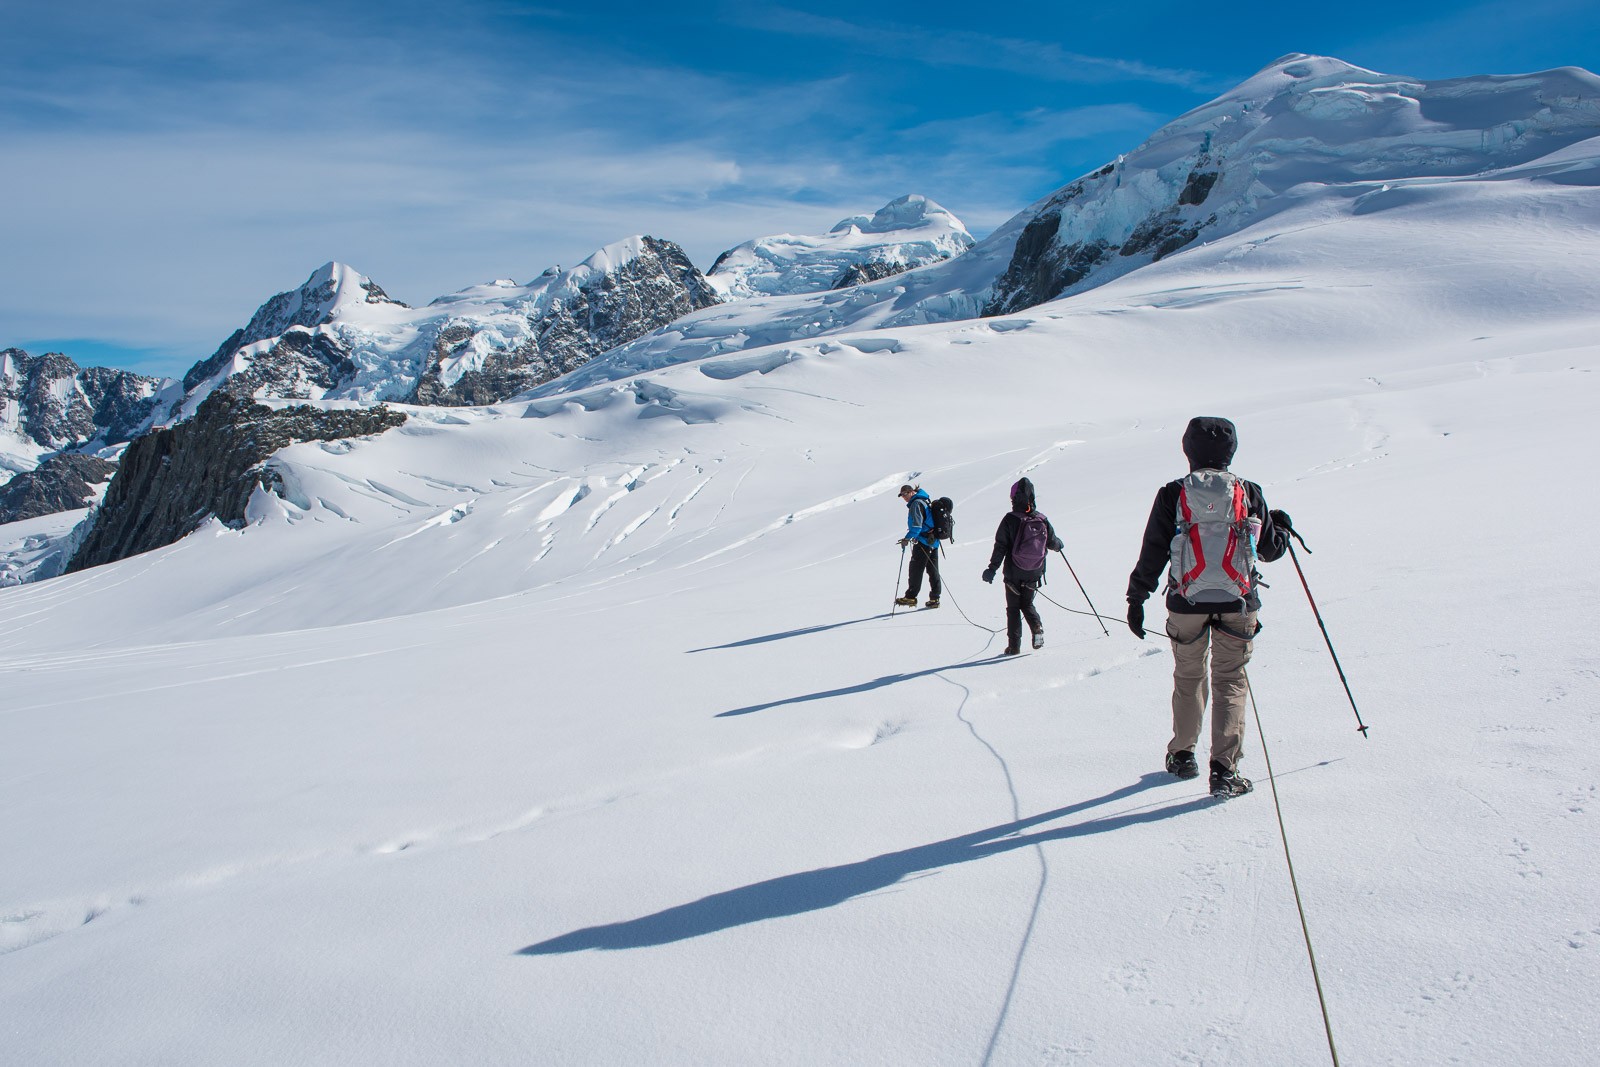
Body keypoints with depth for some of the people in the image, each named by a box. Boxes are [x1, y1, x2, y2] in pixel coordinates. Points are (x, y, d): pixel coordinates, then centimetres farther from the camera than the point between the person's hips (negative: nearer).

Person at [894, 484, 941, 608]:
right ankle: (934, 598, 11)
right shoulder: (925, 501, 17)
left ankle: (911, 597, -5)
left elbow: (917, 525, -23)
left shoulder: (916, 504, -14)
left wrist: (907, 538, -25)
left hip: (923, 541, -9)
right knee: (933, 570, 9)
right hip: (933, 541, 10)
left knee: (916, 569, -6)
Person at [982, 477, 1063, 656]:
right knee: (1027, 603, 21)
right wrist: (1059, 544, 32)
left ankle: (1014, 645, 6)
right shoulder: (1042, 520, -3)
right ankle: (1037, 627, -6)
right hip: (1034, 573, 3)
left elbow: (1000, 546, -13)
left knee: (1013, 607, 10)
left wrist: (992, 568, -8)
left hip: (1014, 573, -3)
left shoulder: (1010, 519, -13)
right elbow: (1052, 542, 8)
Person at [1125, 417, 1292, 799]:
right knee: (1230, 681, 4)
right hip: (1236, 603, 0)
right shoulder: (1249, 493, 2)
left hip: (1186, 602, 1)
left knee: (1188, 678, 17)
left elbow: (1152, 552, 0)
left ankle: (1182, 755, 29)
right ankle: (1224, 770, -5)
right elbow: (1270, 549, 10)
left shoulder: (1172, 494, 0)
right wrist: (1282, 529, 32)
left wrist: (1136, 598, 8)